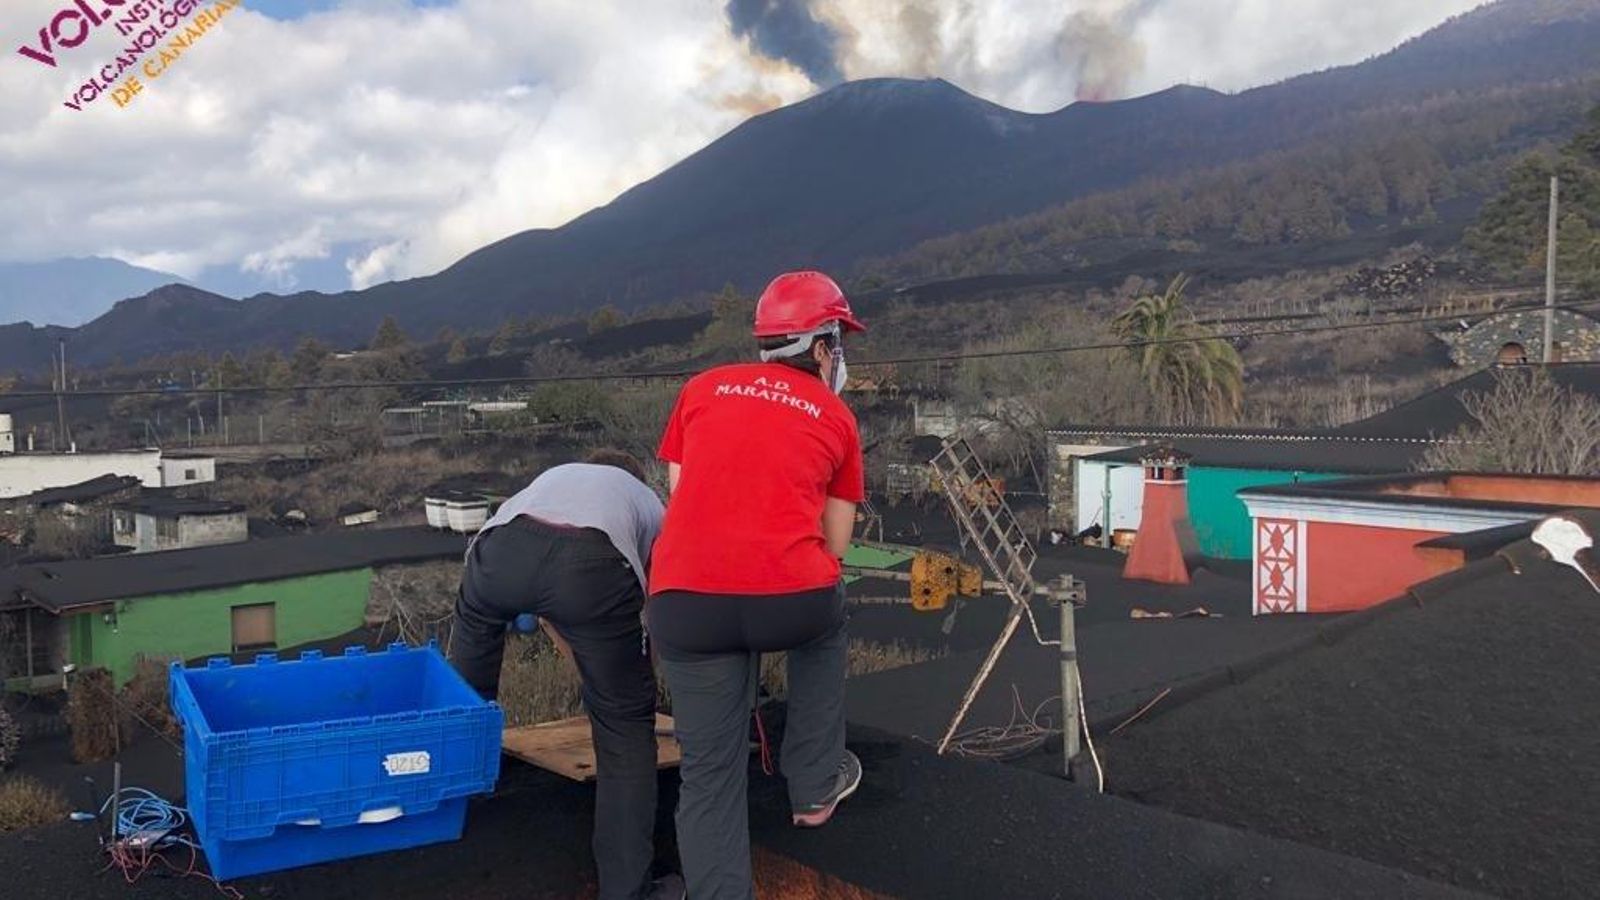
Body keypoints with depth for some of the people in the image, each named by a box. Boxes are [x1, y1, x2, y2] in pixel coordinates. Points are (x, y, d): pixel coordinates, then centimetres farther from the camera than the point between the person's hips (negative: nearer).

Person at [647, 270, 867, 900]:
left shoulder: (702, 388, 18)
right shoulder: (837, 417, 14)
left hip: (685, 601, 1)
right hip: (793, 598, -1)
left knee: (709, 771, 13)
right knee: (824, 631, 34)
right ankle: (815, 788, 40)